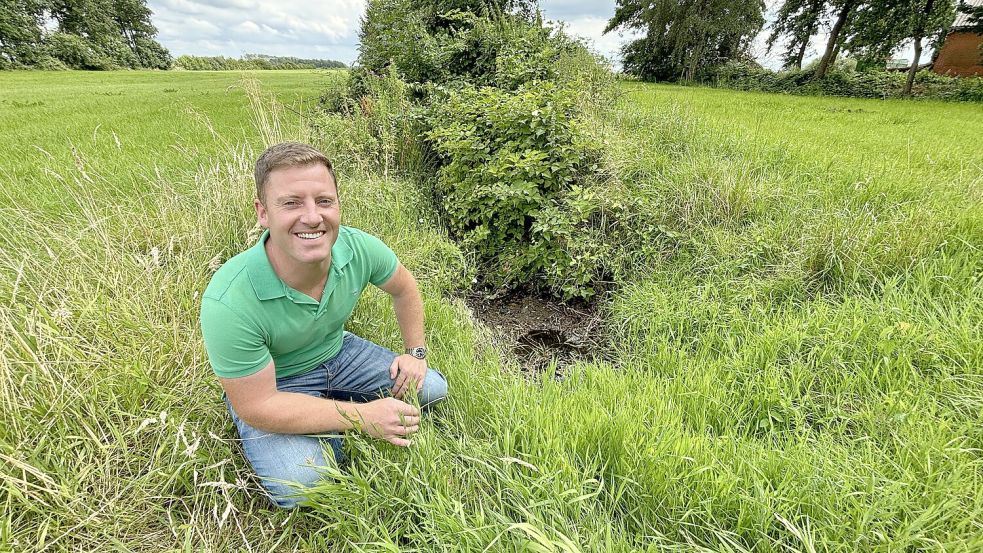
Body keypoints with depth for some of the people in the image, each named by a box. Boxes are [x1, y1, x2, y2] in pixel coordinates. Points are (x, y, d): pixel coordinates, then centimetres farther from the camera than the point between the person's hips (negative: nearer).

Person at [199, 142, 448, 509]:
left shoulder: (359, 247, -23)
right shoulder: (229, 303, -35)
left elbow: (404, 288, 0)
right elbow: (257, 406, -27)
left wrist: (416, 352, -2)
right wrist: (365, 416, -29)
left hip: (339, 352, 5)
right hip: (272, 386, -4)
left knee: (433, 390, -2)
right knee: (302, 487, -26)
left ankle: (330, 421, 12)